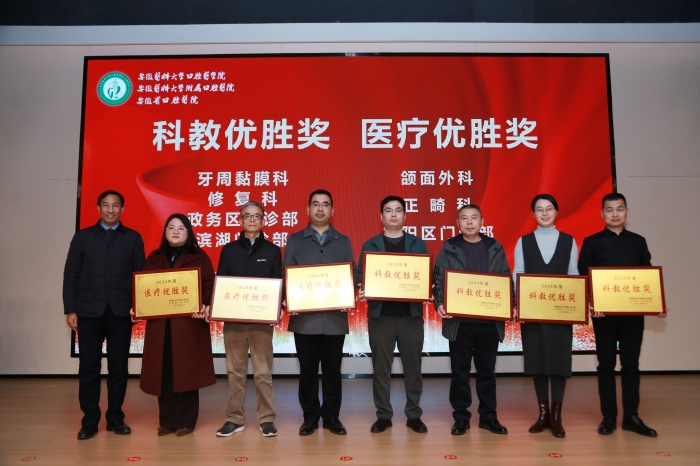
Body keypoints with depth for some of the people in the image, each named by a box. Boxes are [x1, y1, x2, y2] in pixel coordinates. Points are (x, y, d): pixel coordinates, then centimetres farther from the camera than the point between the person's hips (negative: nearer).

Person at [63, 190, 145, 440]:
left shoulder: (133, 238, 7)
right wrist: (70, 310, -1)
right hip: (89, 312, 0)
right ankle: (89, 421, 15)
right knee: (89, 368, 4)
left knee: (118, 367, 5)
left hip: (121, 312, 0)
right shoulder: (82, 237, 8)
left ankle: (115, 418, 17)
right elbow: (71, 274, 5)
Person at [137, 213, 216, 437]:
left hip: (189, 323, -3)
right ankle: (167, 421, 14)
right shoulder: (154, 257, 16)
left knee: (186, 371, -1)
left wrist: (205, 306, -20)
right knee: (163, 372, 4)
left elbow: (208, 286, -3)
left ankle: (185, 421, 9)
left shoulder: (199, 257, 5)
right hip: (159, 323, 3)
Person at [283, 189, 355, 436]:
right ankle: (310, 417, 21)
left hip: (335, 317, 1)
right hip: (304, 317, 0)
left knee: (332, 369, 8)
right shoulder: (294, 240, 8)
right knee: (308, 369, 7)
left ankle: (331, 416, 22)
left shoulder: (343, 241, 11)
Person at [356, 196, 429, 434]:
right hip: (380, 315, 0)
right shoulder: (369, 245, 7)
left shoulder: (418, 244, 8)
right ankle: (383, 415, 19)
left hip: (411, 314, 0)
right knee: (381, 368, 6)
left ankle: (414, 415, 21)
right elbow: (361, 276, 4)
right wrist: (362, 291, -17)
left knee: (413, 367, 8)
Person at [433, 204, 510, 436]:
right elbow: (439, 279, -3)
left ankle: (488, 416, 24)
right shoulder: (449, 249, 1)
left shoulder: (495, 248, 7)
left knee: (487, 370, 11)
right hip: (459, 321, -1)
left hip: (489, 320, 2)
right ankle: (461, 417, 19)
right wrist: (440, 304, -19)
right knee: (460, 370, 7)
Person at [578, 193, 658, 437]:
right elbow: (583, 277, -2)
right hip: (603, 312, -2)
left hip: (633, 312, 2)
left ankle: (631, 417, 16)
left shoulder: (638, 241, 10)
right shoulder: (591, 242, 2)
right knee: (606, 364, 5)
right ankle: (608, 417, 13)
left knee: (631, 364, 7)